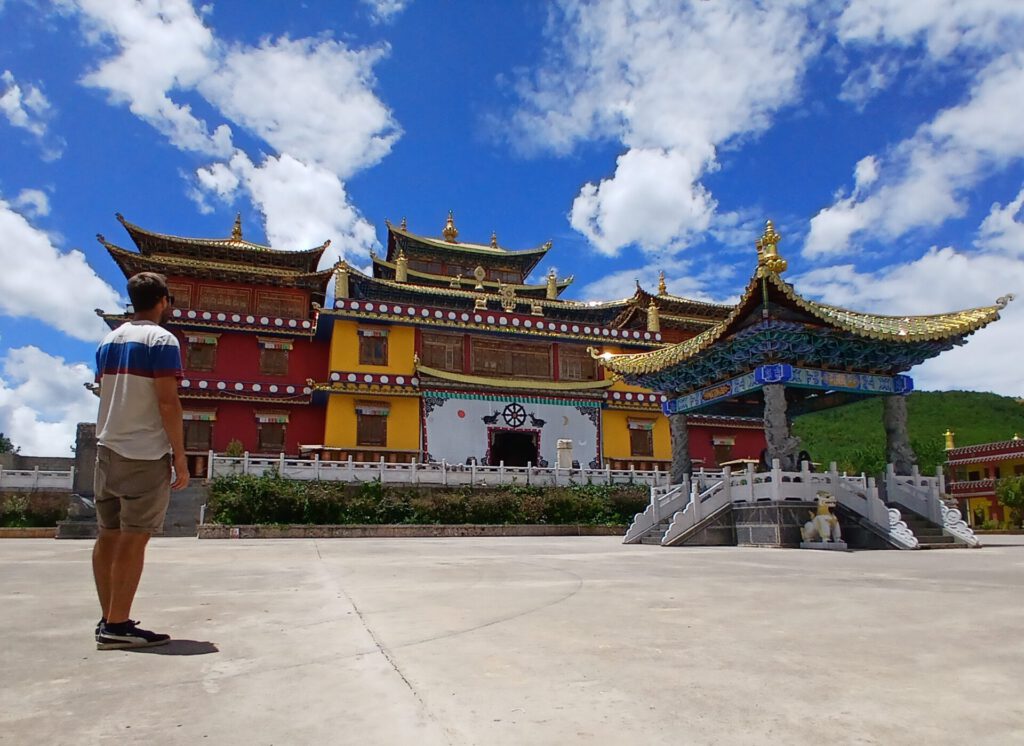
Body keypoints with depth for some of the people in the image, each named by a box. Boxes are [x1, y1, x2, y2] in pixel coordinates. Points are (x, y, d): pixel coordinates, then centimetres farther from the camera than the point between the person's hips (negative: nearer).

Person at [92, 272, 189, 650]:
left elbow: (106, 395, 19)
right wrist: (180, 457, -12)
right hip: (146, 454, -8)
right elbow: (167, 401, -16)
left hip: (108, 449, 8)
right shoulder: (161, 340, -9)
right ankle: (117, 626, -2)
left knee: (108, 535, 10)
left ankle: (108, 619, 17)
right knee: (134, 538, -5)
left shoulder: (108, 341, 15)